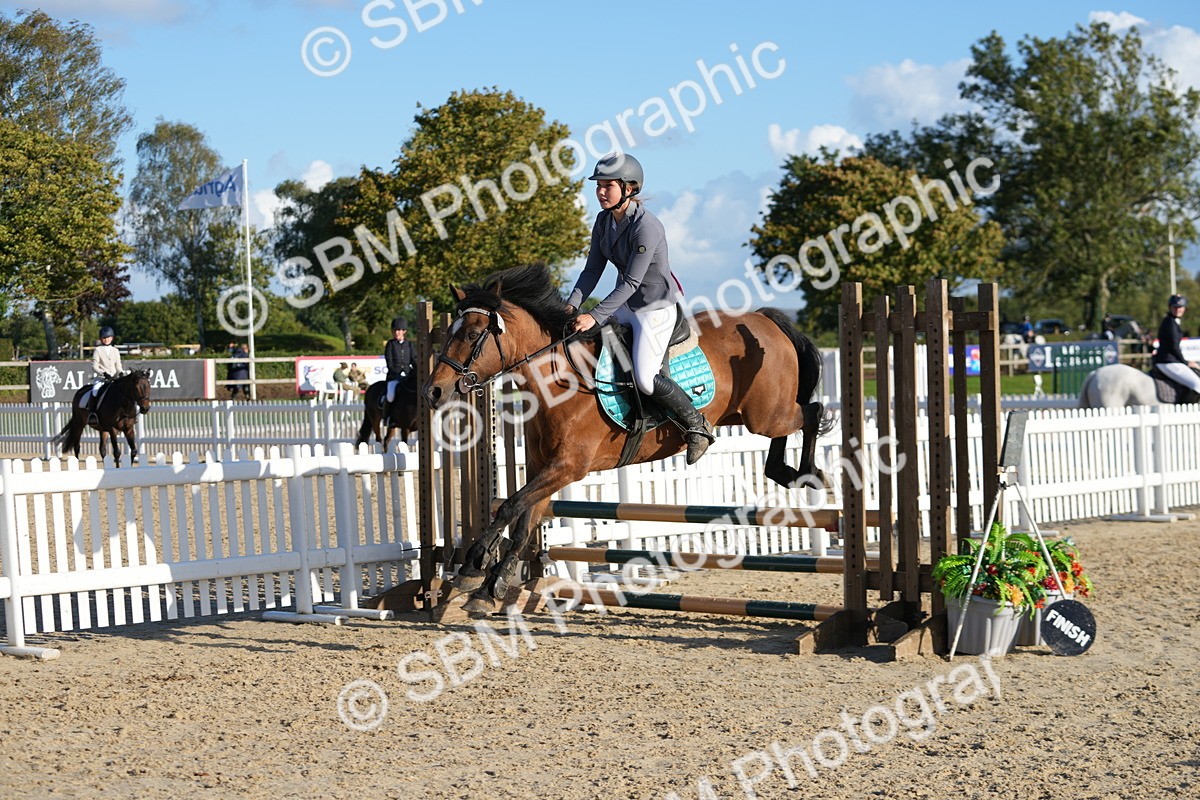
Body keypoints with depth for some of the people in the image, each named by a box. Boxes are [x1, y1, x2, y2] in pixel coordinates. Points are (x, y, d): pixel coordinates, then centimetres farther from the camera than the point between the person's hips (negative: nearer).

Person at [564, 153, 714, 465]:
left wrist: (595, 317, -29)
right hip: (627, 306, 9)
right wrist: (573, 305, -13)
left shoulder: (646, 227, -25)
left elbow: (630, 282, -26)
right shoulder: (604, 221, 1)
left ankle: (697, 424, 2)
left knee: (645, 379, -20)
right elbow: (593, 270, 2)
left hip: (658, 307, -9)